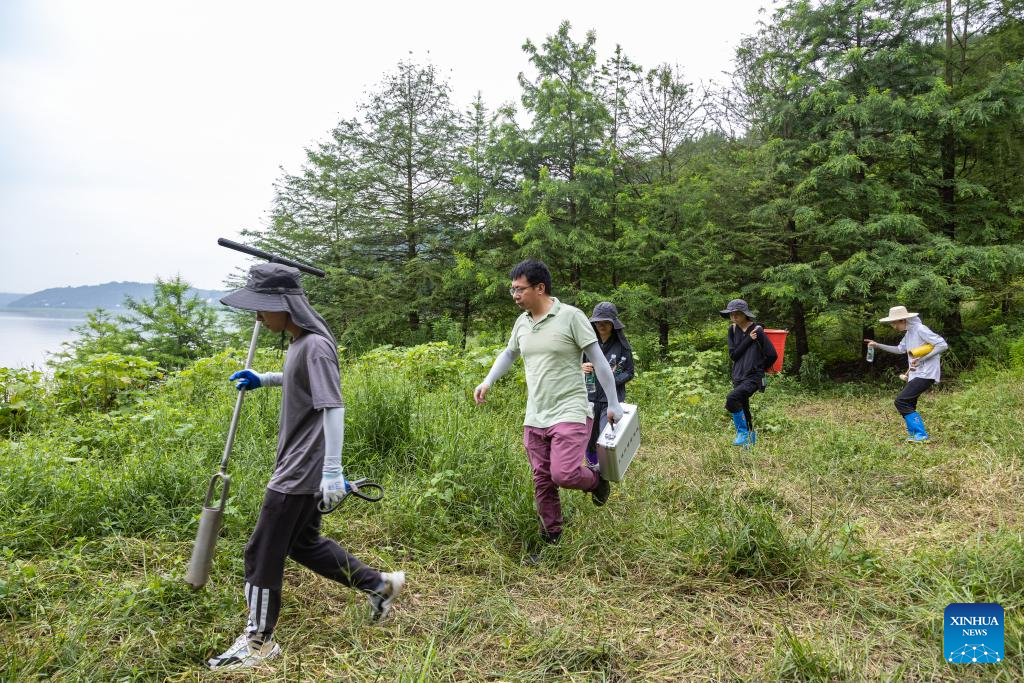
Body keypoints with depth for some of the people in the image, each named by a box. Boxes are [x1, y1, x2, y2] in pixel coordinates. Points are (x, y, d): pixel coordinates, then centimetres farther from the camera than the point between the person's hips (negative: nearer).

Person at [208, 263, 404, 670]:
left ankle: (259, 640, 21)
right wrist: (263, 379, 18)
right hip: (298, 467, 10)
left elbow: (333, 409, -26)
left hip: (302, 472, -10)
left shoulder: (315, 346, -21)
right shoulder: (299, 342, 8)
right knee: (304, 544, 21)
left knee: (263, 552, 3)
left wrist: (332, 473, -28)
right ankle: (380, 585, 31)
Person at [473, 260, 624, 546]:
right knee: (542, 482, 10)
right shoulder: (521, 323, 8)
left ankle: (597, 480, 15)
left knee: (564, 475, -19)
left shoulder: (571, 316, -12)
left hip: (569, 413, -6)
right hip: (534, 418, 6)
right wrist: (488, 381, 12)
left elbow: (598, 359, -8)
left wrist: (613, 404, -6)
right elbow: (509, 354, 26)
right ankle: (550, 539, 28)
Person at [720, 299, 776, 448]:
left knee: (732, 398, -28)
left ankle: (742, 431, -12)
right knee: (743, 411, 12)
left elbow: (772, 355, -7)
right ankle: (750, 436, 34)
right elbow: (733, 355, -3)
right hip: (738, 377, 6)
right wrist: (748, 339, -11)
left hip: (753, 378, -6)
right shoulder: (732, 330, 5)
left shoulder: (757, 330, -10)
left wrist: (759, 368, 7)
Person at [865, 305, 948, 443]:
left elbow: (943, 345, -19)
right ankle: (913, 435, 23)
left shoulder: (920, 329, -16)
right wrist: (878, 345, 17)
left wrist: (921, 359, -21)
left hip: (926, 374, -10)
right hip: (915, 374, 10)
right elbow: (900, 349, 25)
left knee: (901, 401, -15)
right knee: (908, 405, 13)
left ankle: (921, 436, -10)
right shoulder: (909, 333, 13)